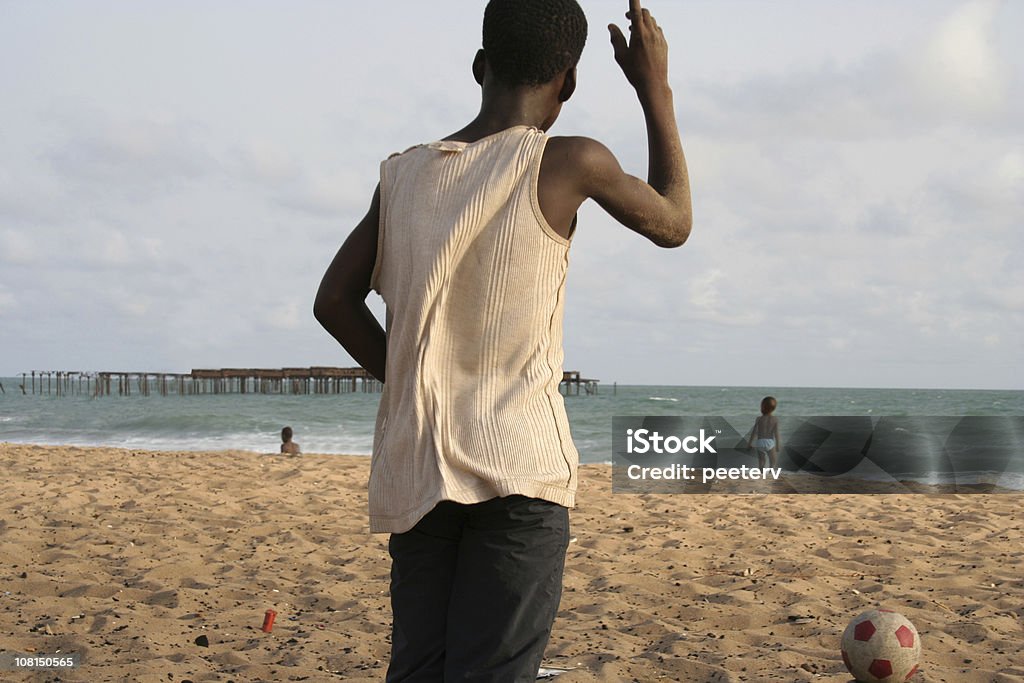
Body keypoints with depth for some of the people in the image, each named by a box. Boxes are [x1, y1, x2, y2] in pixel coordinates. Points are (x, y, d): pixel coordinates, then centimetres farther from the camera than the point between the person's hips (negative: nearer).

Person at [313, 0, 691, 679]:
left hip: (412, 474, 5)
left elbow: (336, 301, 7)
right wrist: (655, 87, 21)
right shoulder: (569, 162, -3)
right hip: (519, 469, -4)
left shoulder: (404, 174, 9)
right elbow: (674, 223, 13)